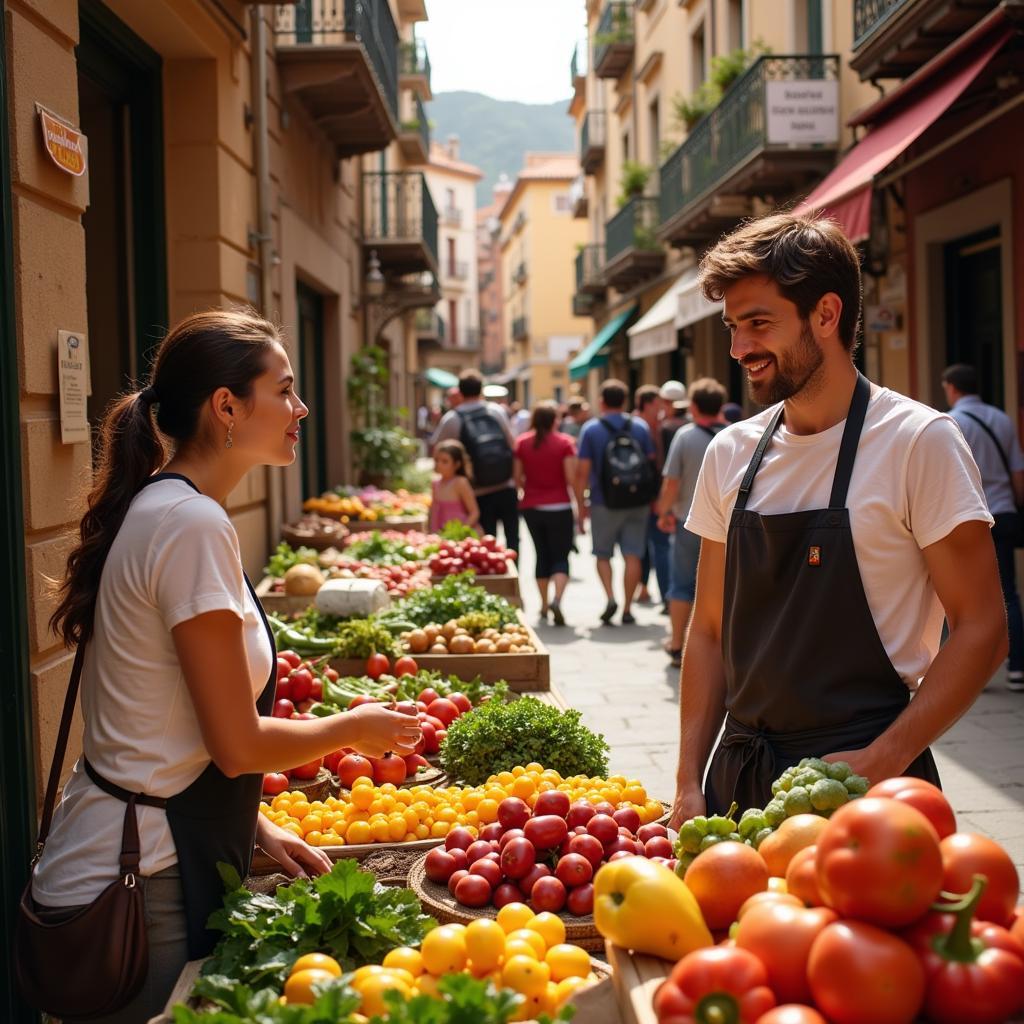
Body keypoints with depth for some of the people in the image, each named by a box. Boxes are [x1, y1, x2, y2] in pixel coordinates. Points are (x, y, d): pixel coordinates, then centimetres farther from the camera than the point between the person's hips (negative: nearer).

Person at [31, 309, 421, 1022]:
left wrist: (254, 824, 11)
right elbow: (238, 745, -19)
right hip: (138, 890, -9)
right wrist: (355, 728, -3)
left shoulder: (158, 509, 9)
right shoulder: (193, 524, -20)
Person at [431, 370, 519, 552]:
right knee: (512, 538, 12)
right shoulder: (497, 411, -1)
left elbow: (434, 447, 1)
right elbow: (512, 443, 3)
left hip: (480, 494, -1)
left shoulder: (452, 418, -6)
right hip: (506, 488, 1)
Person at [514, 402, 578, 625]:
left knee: (542, 555, 16)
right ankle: (557, 599, -21)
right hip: (559, 507, -3)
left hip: (531, 507, 3)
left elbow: (518, 479, 2)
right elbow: (571, 478, -12)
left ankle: (544, 606, 18)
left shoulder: (522, 443, 0)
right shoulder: (564, 442, -8)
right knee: (561, 556, 3)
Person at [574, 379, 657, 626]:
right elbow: (652, 463, 6)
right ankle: (627, 609, 5)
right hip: (638, 503, 2)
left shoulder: (591, 429, -3)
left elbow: (582, 471, -6)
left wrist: (580, 504, 0)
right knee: (633, 556, 5)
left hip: (604, 503, -2)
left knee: (603, 554, 12)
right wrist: (651, 498, 15)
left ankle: (610, 597, -8)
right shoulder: (640, 427, 4)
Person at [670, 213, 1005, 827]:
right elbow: (710, 629, 10)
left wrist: (882, 762, -20)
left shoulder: (920, 442, -10)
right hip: (739, 776, 5)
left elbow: (981, 631, -11)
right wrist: (689, 782, 4)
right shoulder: (731, 454, 5)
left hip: (862, 779, -5)